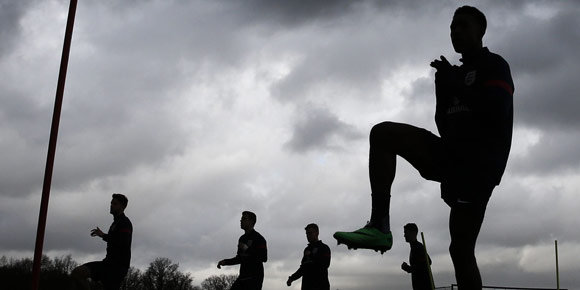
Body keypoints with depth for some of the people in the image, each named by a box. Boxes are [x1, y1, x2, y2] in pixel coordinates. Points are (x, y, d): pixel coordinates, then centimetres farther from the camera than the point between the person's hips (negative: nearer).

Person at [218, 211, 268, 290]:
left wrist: (247, 249, -19)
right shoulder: (242, 238, 17)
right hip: (243, 277, 8)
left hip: (254, 278, -8)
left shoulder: (258, 238, -8)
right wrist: (225, 262, 11)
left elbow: (264, 258, -18)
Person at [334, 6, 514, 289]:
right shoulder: (458, 74, 23)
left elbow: (496, 111, -17)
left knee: (460, 248, -11)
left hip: (479, 163, -7)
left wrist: (454, 85, -12)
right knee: (383, 133, -12)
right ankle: (379, 226, -23)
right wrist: (444, 90, 5)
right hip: (453, 156, 7)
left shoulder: (494, 66, 1)